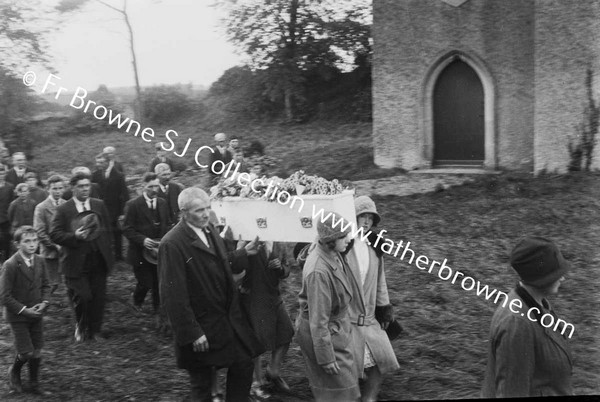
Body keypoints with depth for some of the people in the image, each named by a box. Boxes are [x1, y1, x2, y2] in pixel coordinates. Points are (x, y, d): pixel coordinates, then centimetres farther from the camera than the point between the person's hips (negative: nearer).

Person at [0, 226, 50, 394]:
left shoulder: (39, 261, -3)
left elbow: (45, 285, 11)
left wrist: (44, 303, -6)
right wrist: (24, 310, -18)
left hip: (36, 313, 5)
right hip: (18, 316, -5)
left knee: (37, 352, 8)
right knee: (26, 353, -4)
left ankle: (34, 381, 29)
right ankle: (14, 371, 28)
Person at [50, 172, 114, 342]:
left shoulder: (99, 205, 8)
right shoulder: (63, 210, -3)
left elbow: (108, 229, 14)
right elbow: (54, 234, -6)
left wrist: (106, 250, 5)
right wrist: (74, 236, -21)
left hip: (98, 260, 3)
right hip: (76, 262, -3)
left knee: (98, 298, 5)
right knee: (83, 297, -8)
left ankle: (94, 331, 23)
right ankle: (81, 326, 21)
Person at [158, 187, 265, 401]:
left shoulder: (209, 229, 3)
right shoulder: (172, 244, -21)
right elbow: (173, 295, -22)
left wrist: (244, 253, 3)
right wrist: (192, 333, -21)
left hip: (228, 317, 7)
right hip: (201, 326, -7)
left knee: (243, 366, 13)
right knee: (202, 383, 10)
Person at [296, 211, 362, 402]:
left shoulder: (333, 254, -8)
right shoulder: (318, 272, -34)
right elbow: (318, 321, -28)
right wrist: (326, 357, -21)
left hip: (340, 324, 9)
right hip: (324, 332, -9)